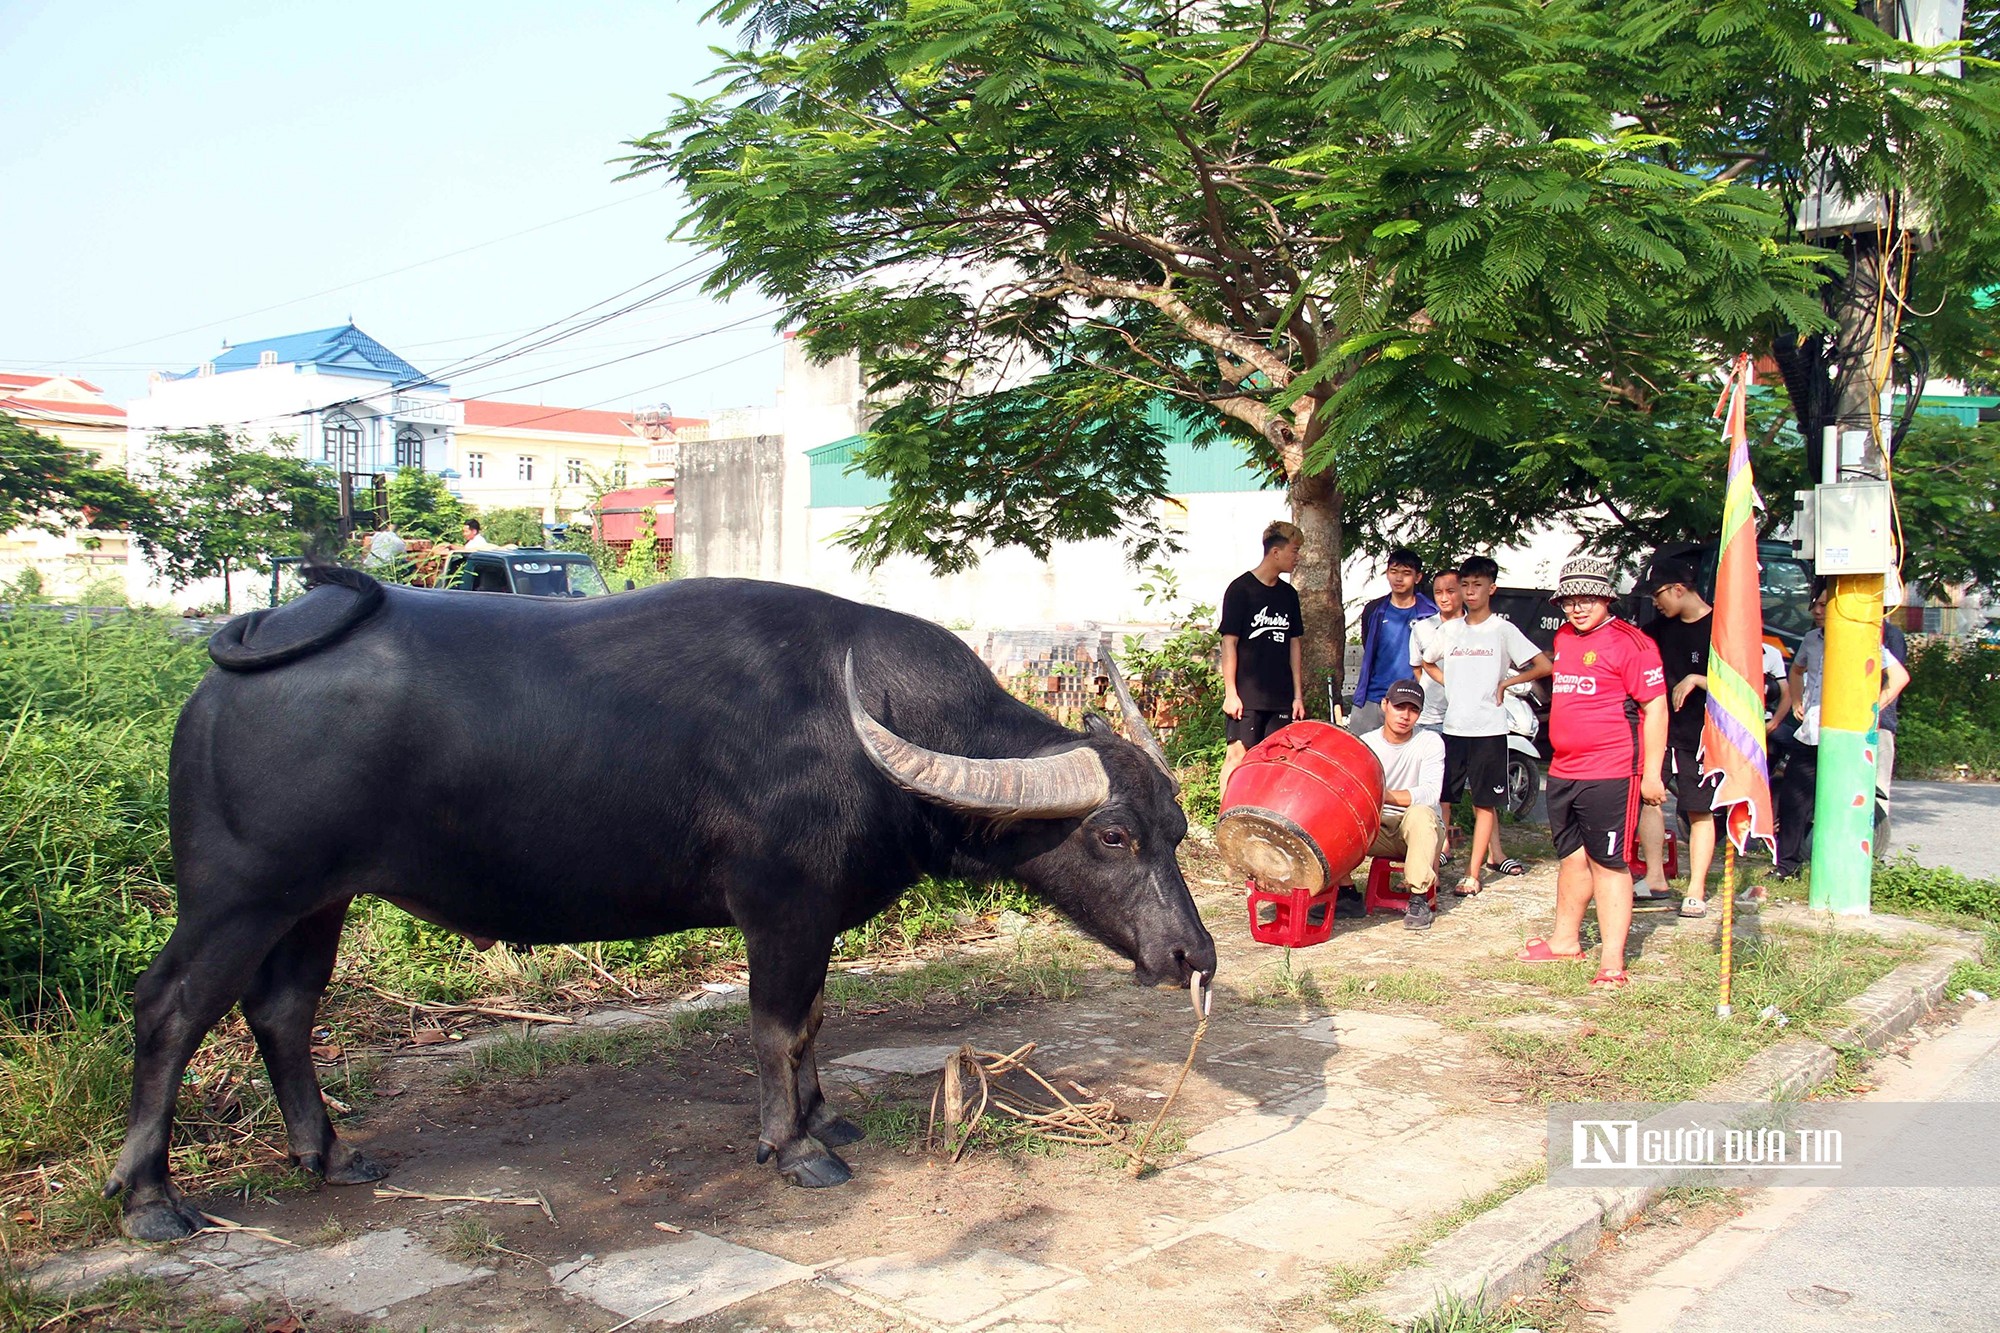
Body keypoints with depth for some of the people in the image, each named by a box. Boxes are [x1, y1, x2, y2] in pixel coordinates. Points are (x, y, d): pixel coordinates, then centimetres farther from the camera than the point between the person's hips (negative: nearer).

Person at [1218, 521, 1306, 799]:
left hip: (1281, 697, 6)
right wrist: (1230, 693, -11)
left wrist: (1298, 694, 11)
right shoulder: (1241, 589, -4)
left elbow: (1295, 645, 16)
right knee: (1238, 755, -8)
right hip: (1246, 695, -6)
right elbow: (1229, 642, -6)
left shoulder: (1289, 595, 14)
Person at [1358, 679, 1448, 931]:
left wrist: (1386, 796, -38)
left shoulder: (1430, 742, -8)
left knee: (1420, 813, -36)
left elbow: (1430, 793, -24)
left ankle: (1419, 899, -31)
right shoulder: (1366, 743, 1)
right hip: (1377, 828, 2)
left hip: (1420, 831, -2)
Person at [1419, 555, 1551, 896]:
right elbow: (1427, 662, 25)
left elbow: (1543, 666, -7)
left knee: (1485, 802, 2)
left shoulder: (1503, 630, -3)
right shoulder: (1449, 630, 9)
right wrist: (1449, 684, 10)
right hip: (1452, 726, 4)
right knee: (1440, 796, 1)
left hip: (1488, 728, -4)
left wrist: (1504, 683, -4)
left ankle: (1473, 874, 5)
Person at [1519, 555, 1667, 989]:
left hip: (1610, 776, -8)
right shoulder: (1563, 638, 13)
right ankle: (1566, 939, 33)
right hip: (1562, 773, 8)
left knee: (1608, 864, -4)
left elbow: (1655, 709, -12)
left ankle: (1613, 961, 1)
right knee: (1572, 857, 18)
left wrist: (1651, 773, -15)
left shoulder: (1630, 643, -11)